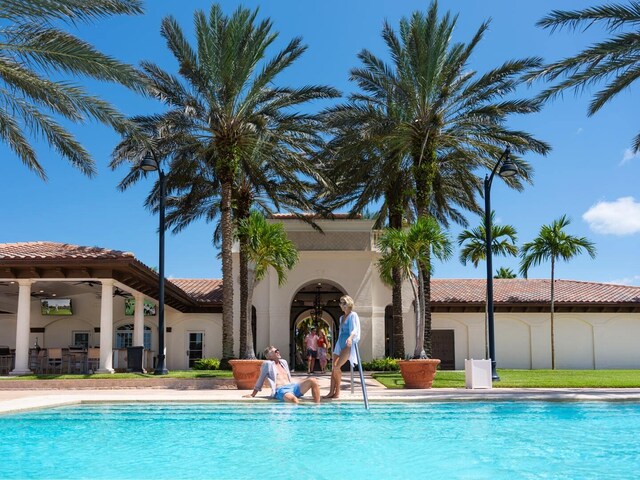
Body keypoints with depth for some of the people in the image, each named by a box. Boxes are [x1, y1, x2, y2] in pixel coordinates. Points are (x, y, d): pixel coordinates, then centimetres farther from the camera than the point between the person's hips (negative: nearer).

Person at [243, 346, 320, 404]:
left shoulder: (284, 362, 25)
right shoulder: (267, 364, 5)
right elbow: (260, 380, 11)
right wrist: (252, 395, 13)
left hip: (292, 387, 7)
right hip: (280, 390, -7)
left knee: (313, 381, -17)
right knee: (293, 399, -42)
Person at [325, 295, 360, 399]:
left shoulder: (353, 315, -3)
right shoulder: (342, 317, 21)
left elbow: (354, 330, -17)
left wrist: (350, 337, -37)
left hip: (348, 344, -8)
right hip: (340, 344, 8)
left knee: (337, 367, -17)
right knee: (333, 367, 0)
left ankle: (337, 392, -6)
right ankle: (332, 392, 1)